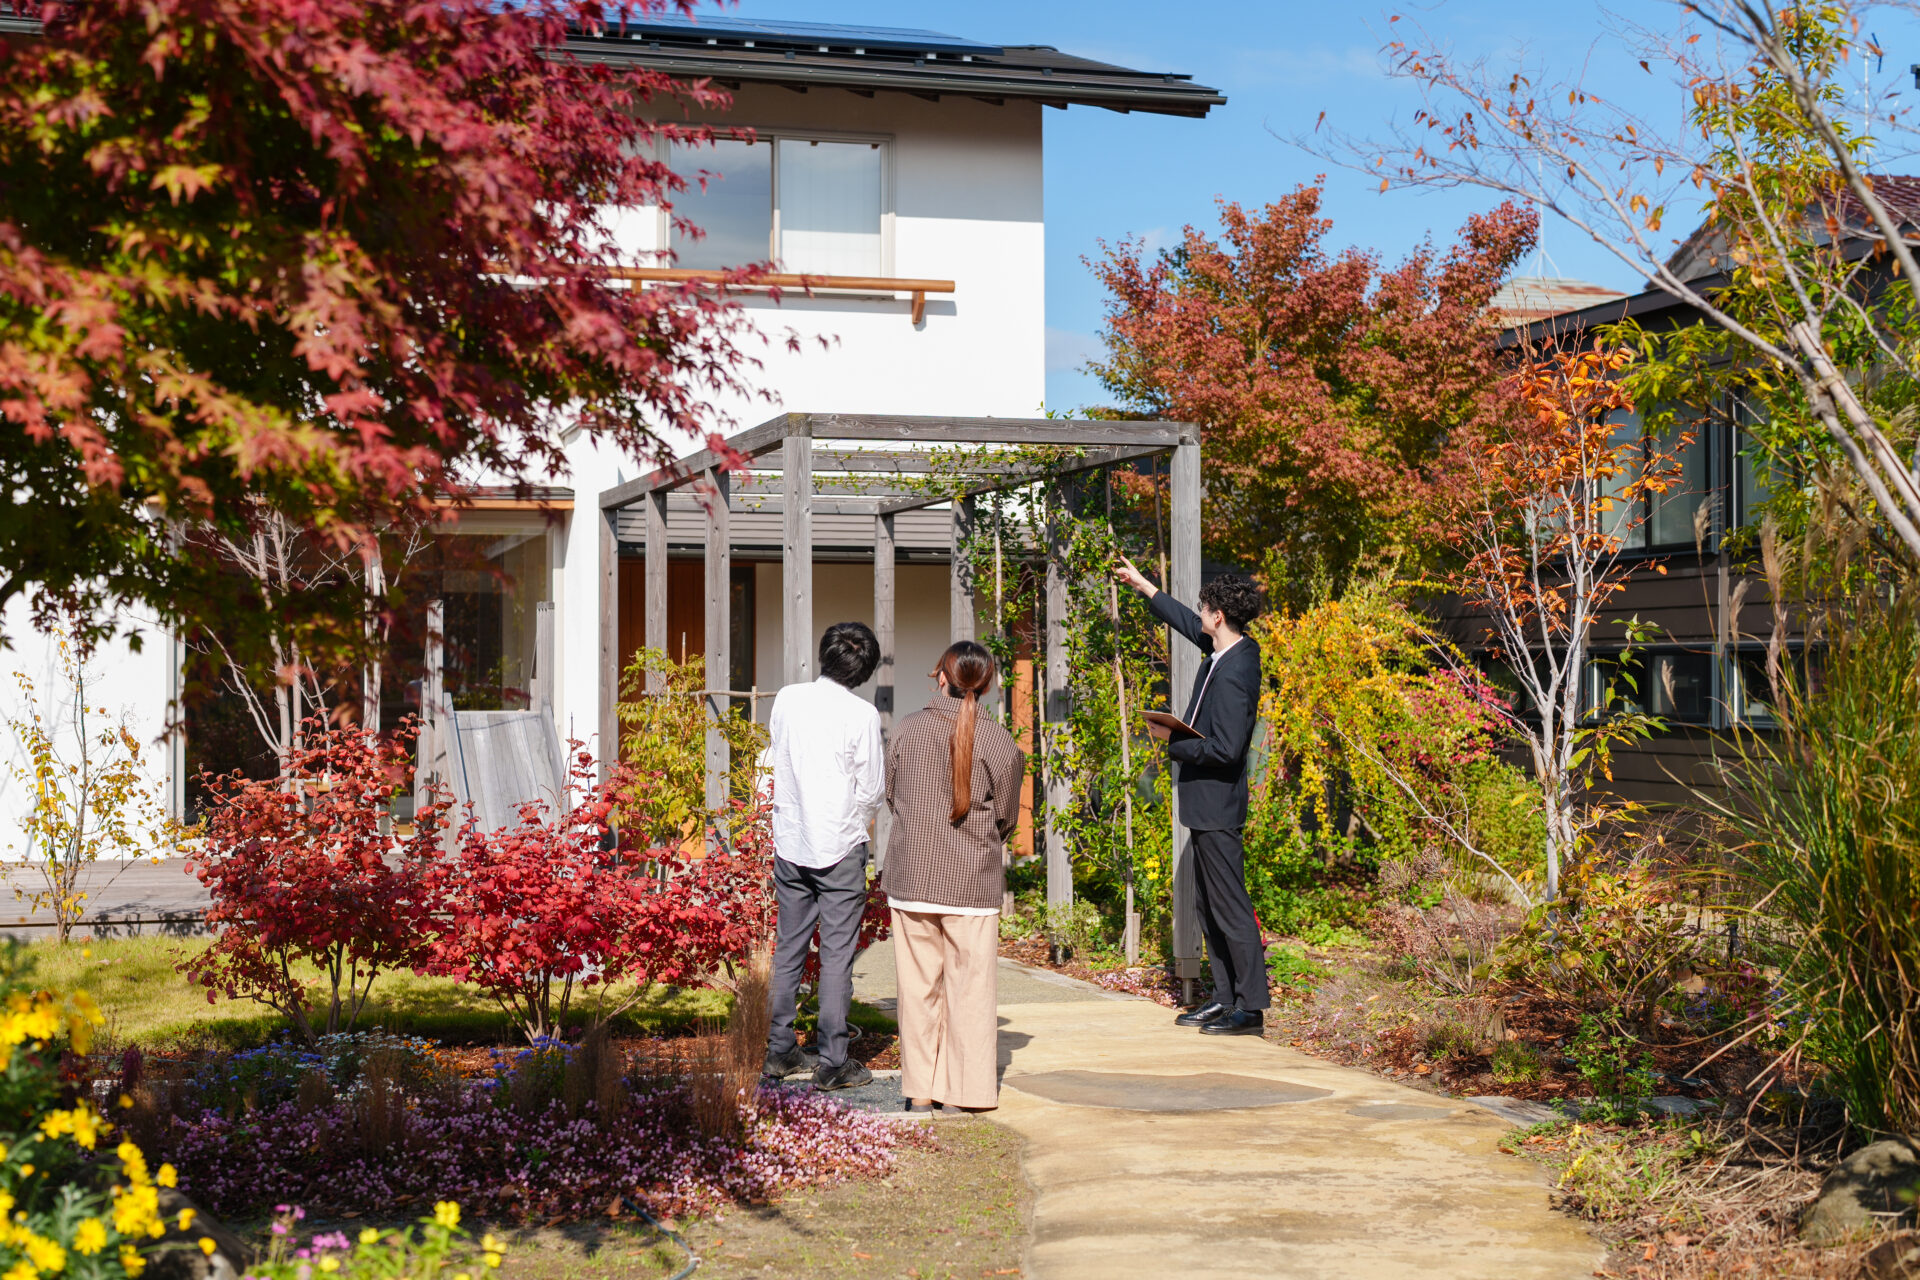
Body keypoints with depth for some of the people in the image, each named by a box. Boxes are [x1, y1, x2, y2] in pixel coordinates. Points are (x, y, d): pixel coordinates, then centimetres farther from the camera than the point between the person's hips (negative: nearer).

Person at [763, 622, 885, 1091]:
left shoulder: (786, 699, 0)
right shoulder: (862, 715, -12)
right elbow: (870, 791, -6)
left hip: (790, 841, 4)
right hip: (840, 845, -4)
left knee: (787, 947, 13)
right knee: (836, 954, 1)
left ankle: (780, 1051, 19)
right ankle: (832, 1062, 3)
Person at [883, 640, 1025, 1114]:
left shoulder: (907, 729, -2)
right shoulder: (999, 741, -6)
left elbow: (891, 796, 9)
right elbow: (1007, 820, 2)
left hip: (911, 875, 2)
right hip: (973, 880, -2)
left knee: (919, 983, 10)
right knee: (971, 984, 7)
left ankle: (921, 1088, 15)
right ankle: (969, 1089, 11)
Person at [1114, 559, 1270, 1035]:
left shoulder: (1233, 674, -23)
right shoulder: (1228, 649, 7)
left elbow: (1226, 749, -28)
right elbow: (1190, 624, 27)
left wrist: (1172, 741, -15)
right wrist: (1142, 585, 34)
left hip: (1217, 805, -11)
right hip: (1205, 804, 11)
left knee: (1230, 906, -6)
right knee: (1210, 905, 15)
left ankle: (1251, 1007, -1)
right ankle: (1225, 997, 21)